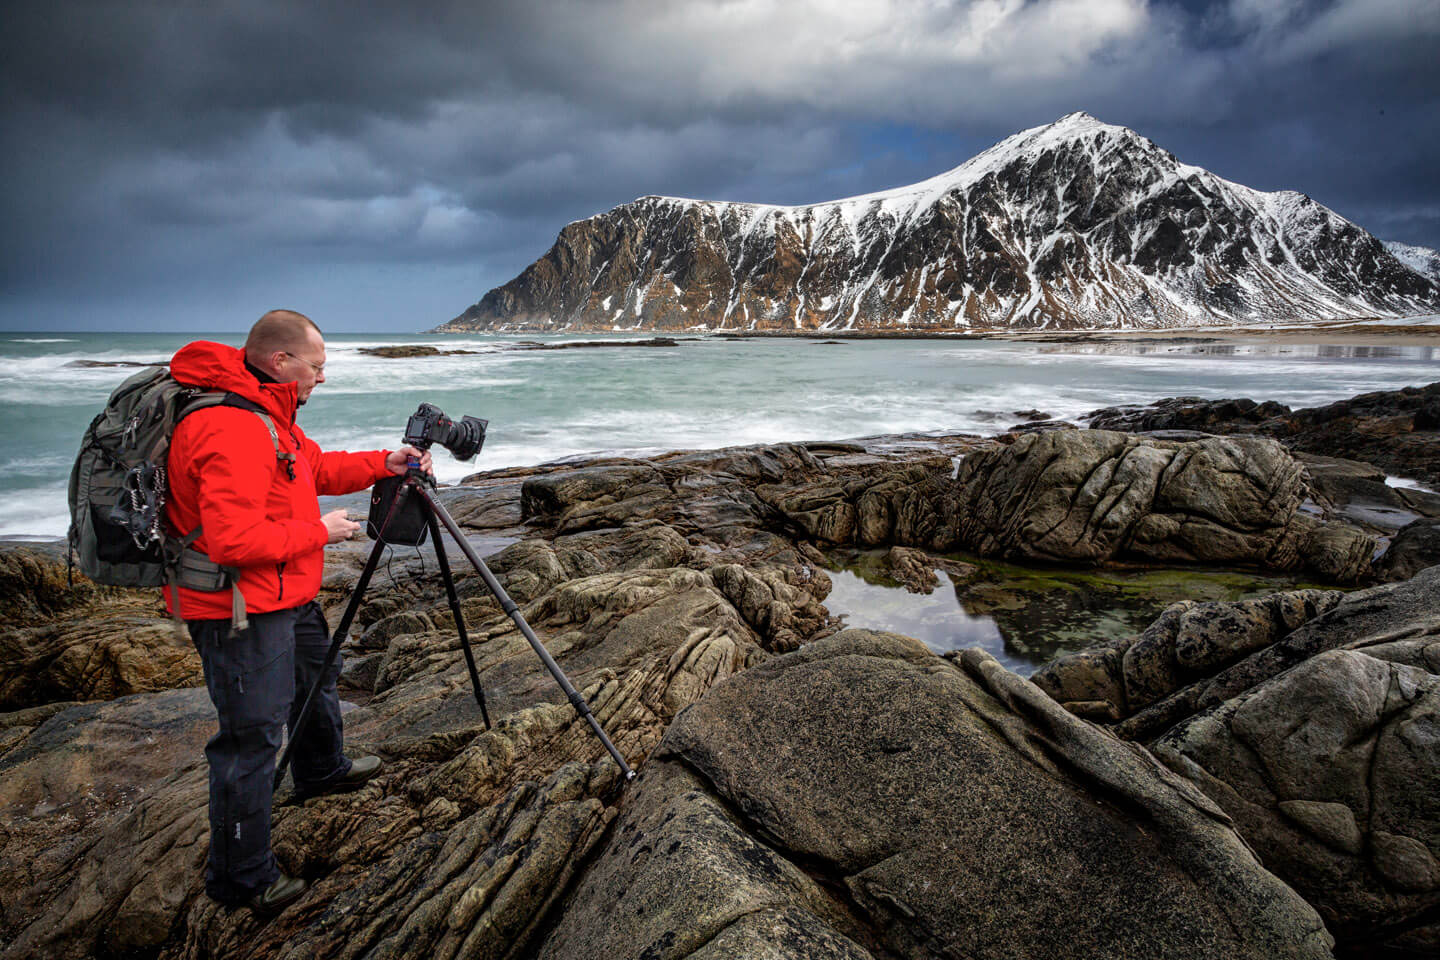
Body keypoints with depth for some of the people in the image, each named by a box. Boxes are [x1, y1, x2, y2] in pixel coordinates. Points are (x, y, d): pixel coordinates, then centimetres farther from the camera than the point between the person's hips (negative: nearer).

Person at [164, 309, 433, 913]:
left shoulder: (266, 412, 7)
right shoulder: (233, 430, -28)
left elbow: (315, 468, 19)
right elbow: (232, 541, -32)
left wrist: (382, 464, 5)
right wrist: (318, 532, -20)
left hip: (286, 594, 11)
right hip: (240, 611, -11)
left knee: (316, 677, 29)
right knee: (251, 737, -1)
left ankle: (322, 771, 55)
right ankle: (239, 877, 14)